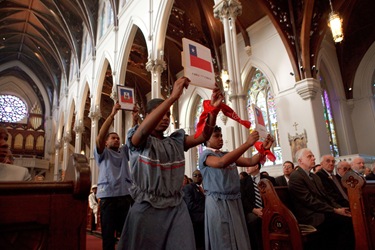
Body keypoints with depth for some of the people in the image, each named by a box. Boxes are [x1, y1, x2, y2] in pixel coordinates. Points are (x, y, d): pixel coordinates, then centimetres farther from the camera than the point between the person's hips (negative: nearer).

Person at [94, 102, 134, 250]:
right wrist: (112, 114, -13)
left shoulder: (123, 151, 20)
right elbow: (100, 137, -8)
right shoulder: (103, 153, 10)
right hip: (108, 196, -3)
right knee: (108, 234, 2)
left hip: (125, 195, 3)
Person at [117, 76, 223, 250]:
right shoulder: (138, 140, -1)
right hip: (146, 209, -3)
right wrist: (173, 96, -30)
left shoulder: (176, 141, 11)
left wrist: (213, 109, -18)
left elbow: (203, 136, -2)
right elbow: (144, 130, -25)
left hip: (176, 209, 4)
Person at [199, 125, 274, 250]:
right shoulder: (205, 154, -9)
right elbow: (222, 163, -30)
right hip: (218, 203, -7)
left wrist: (264, 148, -11)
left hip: (235, 201, 7)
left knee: (239, 239, 14)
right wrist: (247, 144, -32)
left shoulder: (228, 155, 14)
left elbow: (250, 161, 7)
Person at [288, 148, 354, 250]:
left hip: (323, 212, 8)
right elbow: (310, 200, -16)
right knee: (347, 221, -22)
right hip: (311, 217, -8)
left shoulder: (315, 176, 20)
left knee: (349, 219, -14)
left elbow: (326, 196, 16)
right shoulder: (295, 177, -10)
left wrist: (339, 208, -2)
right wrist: (335, 210, -14)